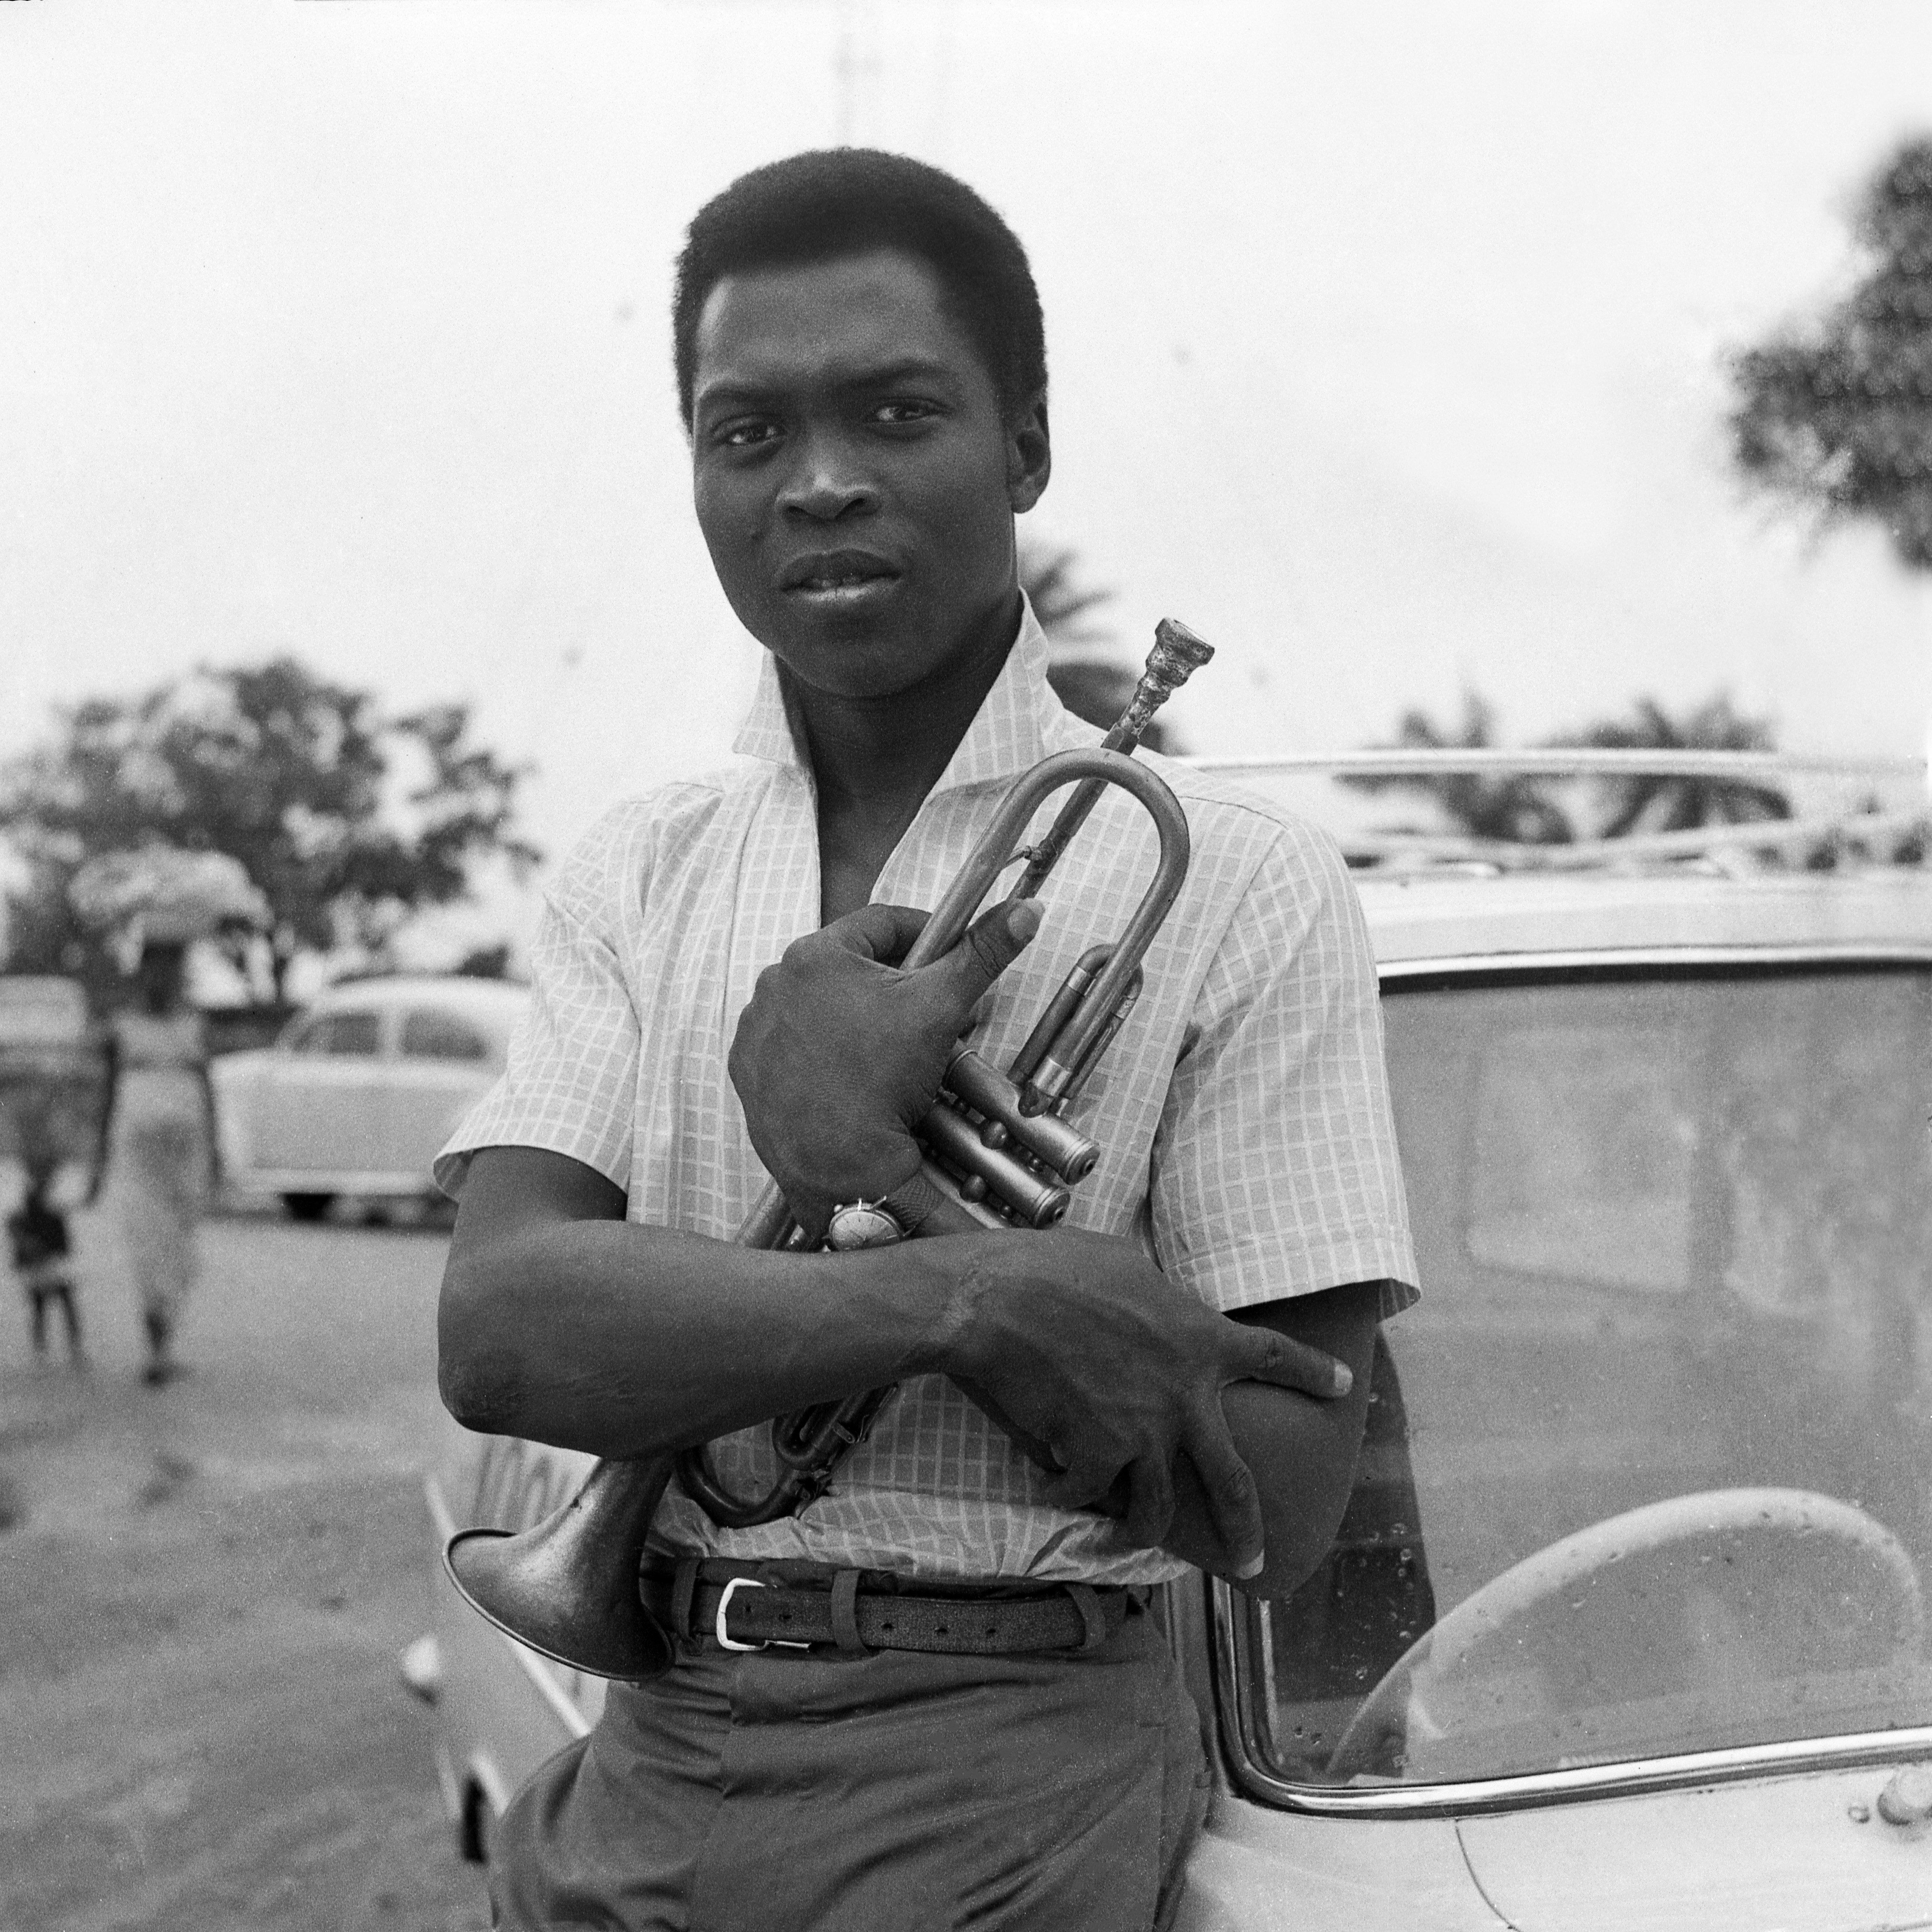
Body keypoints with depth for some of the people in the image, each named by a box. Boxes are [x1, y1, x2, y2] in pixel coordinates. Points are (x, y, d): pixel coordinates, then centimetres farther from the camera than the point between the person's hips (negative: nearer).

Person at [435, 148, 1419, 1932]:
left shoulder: (1234, 882, -8)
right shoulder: (637, 880, 5)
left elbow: (1277, 1514, -11)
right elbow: (497, 1330, -10)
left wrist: (888, 1177, -17)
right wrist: (964, 1293, -22)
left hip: (1006, 1785, -3)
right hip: (646, 1765, 4)